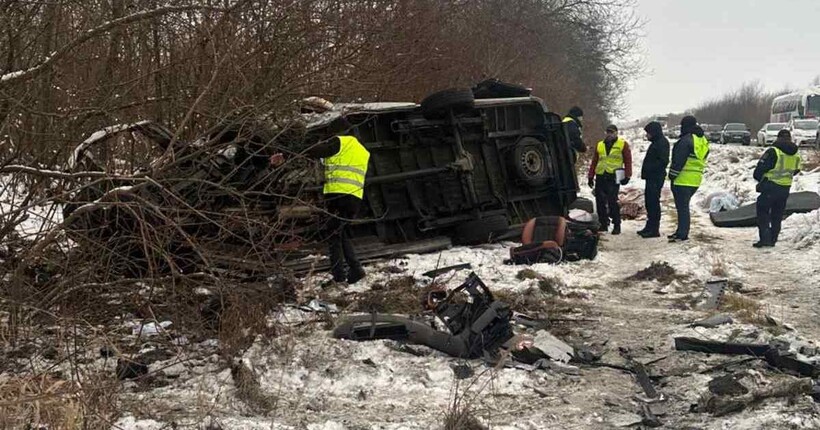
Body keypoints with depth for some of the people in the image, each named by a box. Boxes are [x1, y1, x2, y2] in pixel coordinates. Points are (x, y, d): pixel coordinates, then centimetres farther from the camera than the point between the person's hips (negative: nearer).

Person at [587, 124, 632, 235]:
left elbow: (628, 161, 3)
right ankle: (603, 223, 15)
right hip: (600, 177, 5)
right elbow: (594, 162, 20)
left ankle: (616, 225, -4)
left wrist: (627, 176, -5)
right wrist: (590, 176, 15)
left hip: (613, 177, -5)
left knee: (612, 202, -11)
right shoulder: (599, 145, 18)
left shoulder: (623, 144, 6)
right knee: (600, 202, 4)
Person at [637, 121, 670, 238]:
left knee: (653, 203, -9)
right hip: (651, 178, 11)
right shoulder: (656, 143, 20)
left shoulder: (662, 143, -13)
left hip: (656, 178, -11)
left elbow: (663, 161, -21)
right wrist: (645, 172, 14)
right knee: (649, 202, 15)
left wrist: (649, 169, -20)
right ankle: (650, 227, 24)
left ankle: (654, 230, -7)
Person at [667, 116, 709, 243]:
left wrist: (672, 175, -11)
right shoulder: (703, 142, 14)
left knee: (682, 207, -5)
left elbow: (678, 161, -18)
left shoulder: (686, 141, -16)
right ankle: (682, 232, 22)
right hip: (695, 180, 9)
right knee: (684, 206, 17)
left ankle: (682, 234, -5)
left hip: (683, 179, -9)